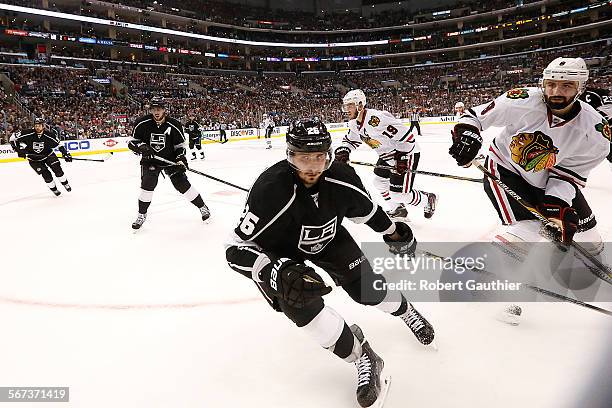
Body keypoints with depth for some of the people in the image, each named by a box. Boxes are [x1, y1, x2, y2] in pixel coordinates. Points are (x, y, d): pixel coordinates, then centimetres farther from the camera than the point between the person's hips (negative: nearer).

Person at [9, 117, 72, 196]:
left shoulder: (49, 134, -19)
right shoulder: (28, 133, -22)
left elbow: (59, 144, -7)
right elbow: (12, 138, -11)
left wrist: (65, 153, -14)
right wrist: (18, 149, -21)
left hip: (48, 154, 1)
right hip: (34, 159, -1)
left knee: (57, 169, -9)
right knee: (46, 174, -9)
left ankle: (65, 184, 14)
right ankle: (54, 189, 11)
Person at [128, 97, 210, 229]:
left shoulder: (174, 125, -12)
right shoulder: (142, 123, -12)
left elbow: (180, 144, -2)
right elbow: (132, 142, -3)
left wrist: (181, 158, -17)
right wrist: (141, 146, -25)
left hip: (170, 159, -1)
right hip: (150, 160, 1)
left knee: (182, 184, -5)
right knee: (147, 184, -12)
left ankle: (202, 207, 10)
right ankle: (141, 215, 6)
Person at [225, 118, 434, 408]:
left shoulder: (340, 177, -23)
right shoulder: (271, 190, -37)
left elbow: (365, 206, 0)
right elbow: (237, 249, -34)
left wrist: (392, 232, 12)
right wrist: (278, 273, -48)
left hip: (329, 240, 3)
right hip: (284, 253, -3)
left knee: (367, 287, 1)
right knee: (301, 303, -25)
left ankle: (406, 311, 38)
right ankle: (363, 358, -4)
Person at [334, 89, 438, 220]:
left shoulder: (375, 118, -30)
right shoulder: (354, 124, 0)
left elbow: (405, 135, -30)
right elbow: (350, 139, 20)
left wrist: (402, 158, -28)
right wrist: (343, 150, -1)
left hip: (407, 152, -10)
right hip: (387, 155, 10)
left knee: (398, 194, -11)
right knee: (379, 182, 15)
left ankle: (428, 199, 17)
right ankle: (399, 209, 35)